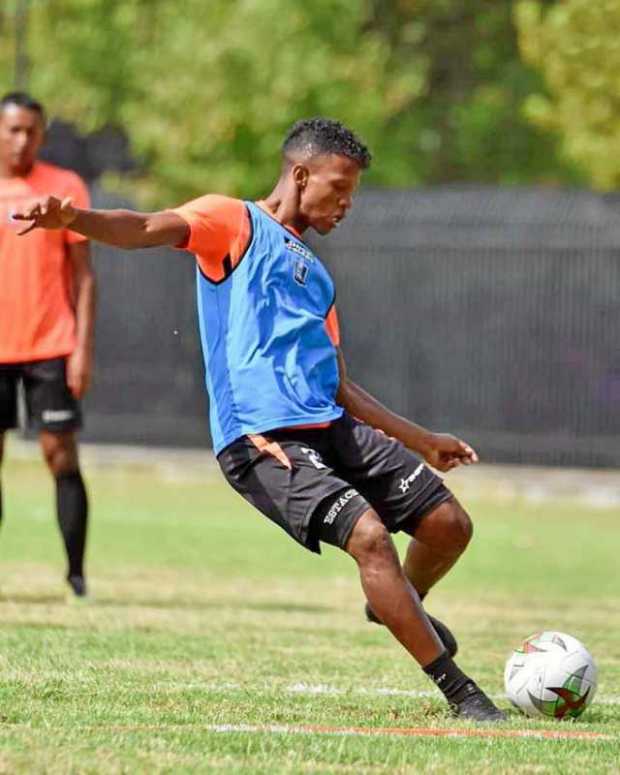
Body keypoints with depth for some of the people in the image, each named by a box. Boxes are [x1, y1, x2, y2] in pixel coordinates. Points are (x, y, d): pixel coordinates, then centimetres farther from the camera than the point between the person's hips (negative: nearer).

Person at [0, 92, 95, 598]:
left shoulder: (65, 188, 1)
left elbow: (83, 274, 1)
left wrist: (83, 347, -7)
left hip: (51, 347, -2)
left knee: (61, 455, -4)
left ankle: (76, 572, 1)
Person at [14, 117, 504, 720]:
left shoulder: (314, 274, 28)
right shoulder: (234, 223, 5)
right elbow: (148, 229, -15)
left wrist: (421, 440, 32)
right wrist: (73, 219, -36)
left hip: (332, 428, 8)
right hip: (261, 439, -8)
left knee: (449, 524, 2)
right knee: (369, 535, -24)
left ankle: (399, 607, 36)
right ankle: (460, 693, -16)